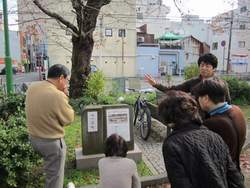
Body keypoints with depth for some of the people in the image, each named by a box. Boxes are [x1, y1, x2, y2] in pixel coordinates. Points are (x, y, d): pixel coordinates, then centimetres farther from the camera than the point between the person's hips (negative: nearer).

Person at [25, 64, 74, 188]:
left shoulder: (32, 87, -4)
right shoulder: (57, 95, -27)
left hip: (33, 138, 8)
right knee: (54, 176, 12)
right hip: (51, 143, -8)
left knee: (51, 170, 29)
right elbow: (68, 120, -15)